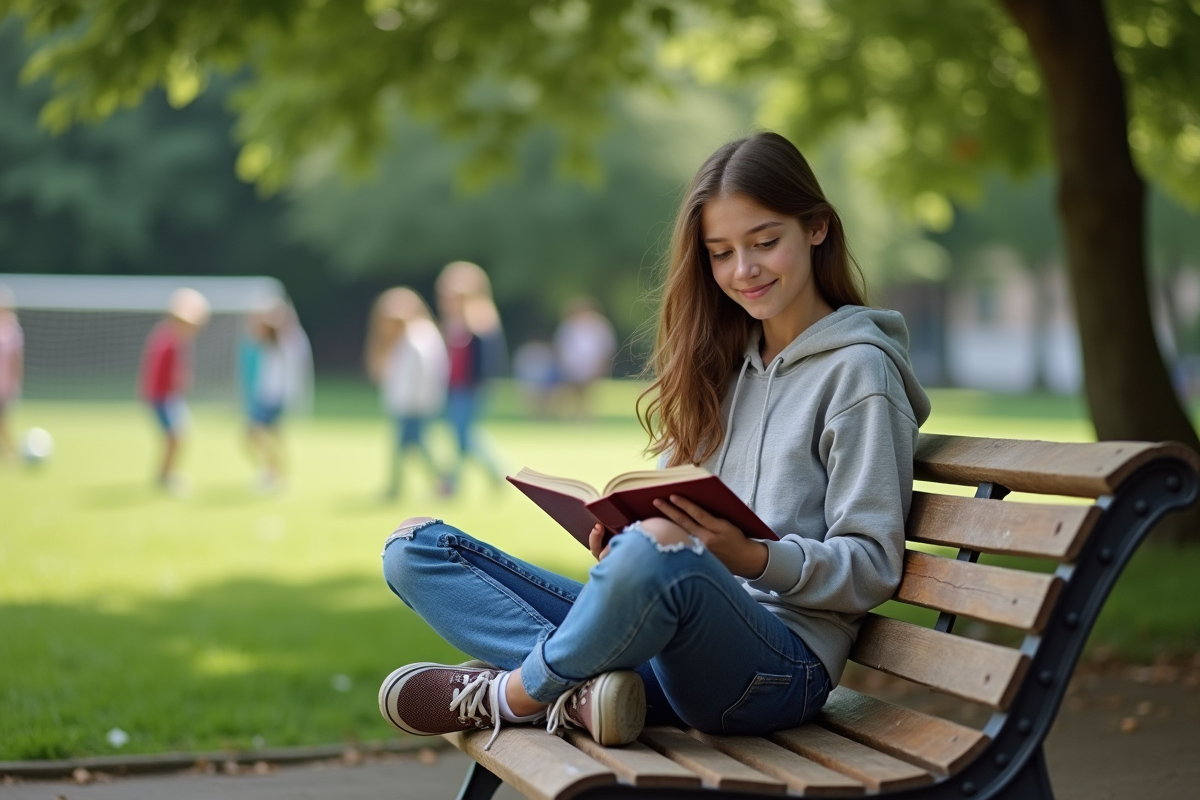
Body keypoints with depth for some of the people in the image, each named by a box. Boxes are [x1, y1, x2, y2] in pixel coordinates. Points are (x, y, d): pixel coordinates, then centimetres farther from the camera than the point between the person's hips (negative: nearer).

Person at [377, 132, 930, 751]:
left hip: (781, 665, -7)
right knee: (414, 548, 1)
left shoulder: (857, 369, 0)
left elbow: (873, 567, -5)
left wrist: (753, 558, -22)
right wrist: (624, 531, -2)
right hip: (669, 649, 7)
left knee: (658, 553, -42)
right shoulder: (722, 363, 21)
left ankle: (510, 693, -15)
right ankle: (578, 691, -21)